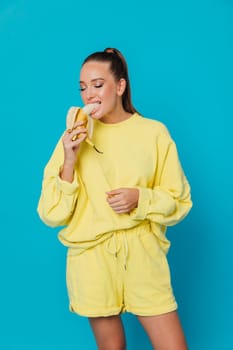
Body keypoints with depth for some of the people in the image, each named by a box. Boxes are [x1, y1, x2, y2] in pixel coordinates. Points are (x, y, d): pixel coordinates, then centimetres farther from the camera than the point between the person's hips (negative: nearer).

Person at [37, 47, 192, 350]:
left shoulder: (154, 132, -1)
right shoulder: (75, 137, 0)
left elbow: (179, 201, 4)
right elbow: (51, 216, -3)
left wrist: (141, 199, -15)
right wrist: (69, 162, -15)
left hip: (143, 254, 0)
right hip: (91, 257, 1)